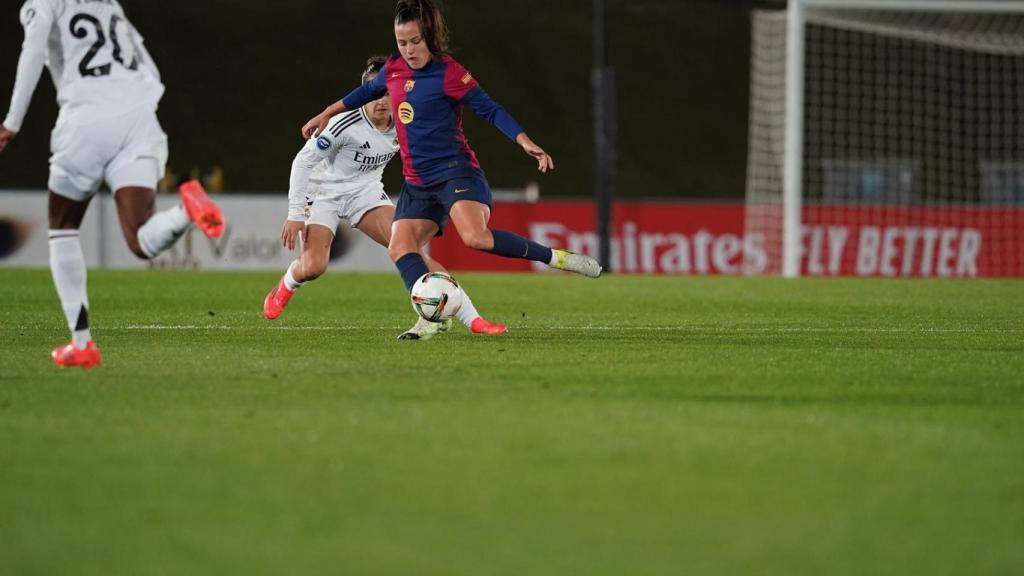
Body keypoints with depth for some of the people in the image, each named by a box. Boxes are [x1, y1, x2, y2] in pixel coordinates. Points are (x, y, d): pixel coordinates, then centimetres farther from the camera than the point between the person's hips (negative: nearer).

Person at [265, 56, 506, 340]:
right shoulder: (346, 125, -26)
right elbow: (303, 161, -19)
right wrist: (295, 215, -20)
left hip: (366, 191, 4)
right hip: (324, 191, -4)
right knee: (313, 267, -22)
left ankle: (471, 319, -19)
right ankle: (285, 286, 19)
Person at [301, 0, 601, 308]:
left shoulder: (449, 73, -10)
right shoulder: (394, 69, 9)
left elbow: (490, 109, -11)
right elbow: (368, 91, 30)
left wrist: (525, 142, -24)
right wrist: (326, 114, 38)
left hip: (455, 171, -7)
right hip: (418, 183, 7)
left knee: (476, 237, -30)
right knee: (400, 248, -10)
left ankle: (557, 258, -17)